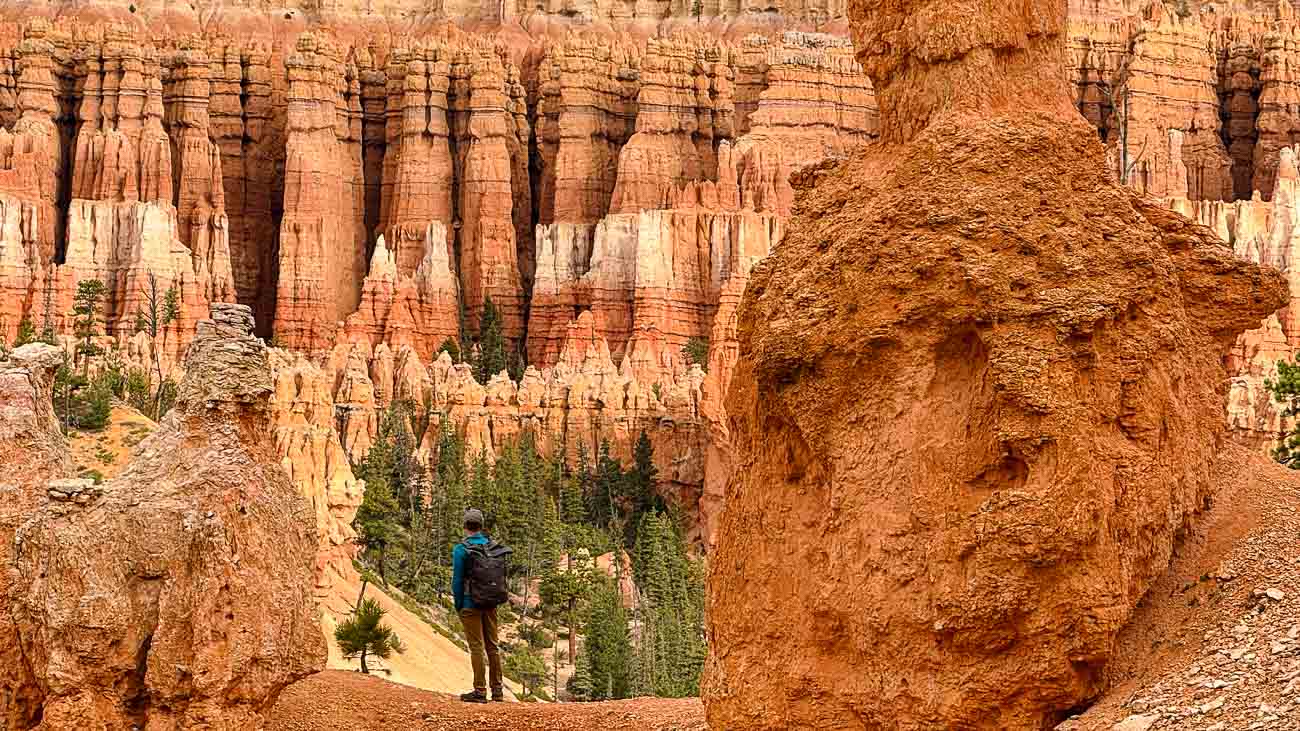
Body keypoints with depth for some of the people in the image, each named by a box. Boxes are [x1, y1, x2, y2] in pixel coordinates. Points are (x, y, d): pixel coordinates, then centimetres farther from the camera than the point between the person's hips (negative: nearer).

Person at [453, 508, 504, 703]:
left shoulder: (461, 549, -12)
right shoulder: (492, 546, 3)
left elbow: (457, 579, -11)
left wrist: (458, 605, 0)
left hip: (471, 604, -5)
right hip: (491, 604, 5)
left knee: (476, 646, -3)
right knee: (492, 645, 11)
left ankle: (480, 690, -3)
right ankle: (497, 690, 15)